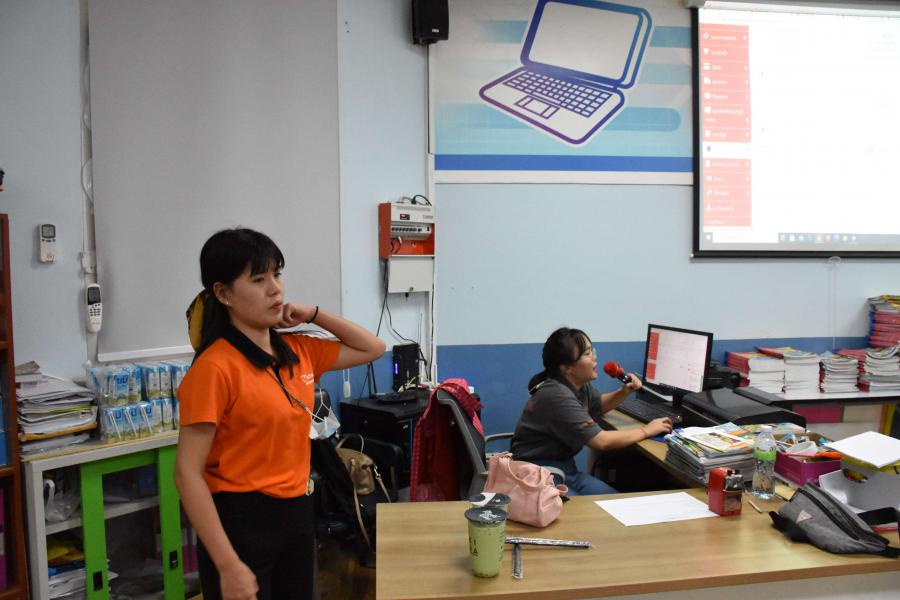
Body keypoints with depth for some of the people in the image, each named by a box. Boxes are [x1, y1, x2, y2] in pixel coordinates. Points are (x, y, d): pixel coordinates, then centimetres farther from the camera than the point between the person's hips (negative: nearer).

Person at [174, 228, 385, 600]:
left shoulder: (298, 353, 2)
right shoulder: (215, 367, -17)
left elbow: (373, 349, 14)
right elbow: (188, 473, -17)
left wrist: (313, 315, 1)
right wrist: (228, 566, -20)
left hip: (296, 512, 7)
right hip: (240, 520, -7)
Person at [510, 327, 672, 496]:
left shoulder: (580, 385, 4)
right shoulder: (557, 396, -24)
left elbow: (600, 405, 27)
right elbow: (602, 441, -23)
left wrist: (624, 391, 5)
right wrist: (647, 430, -10)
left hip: (566, 469, 9)